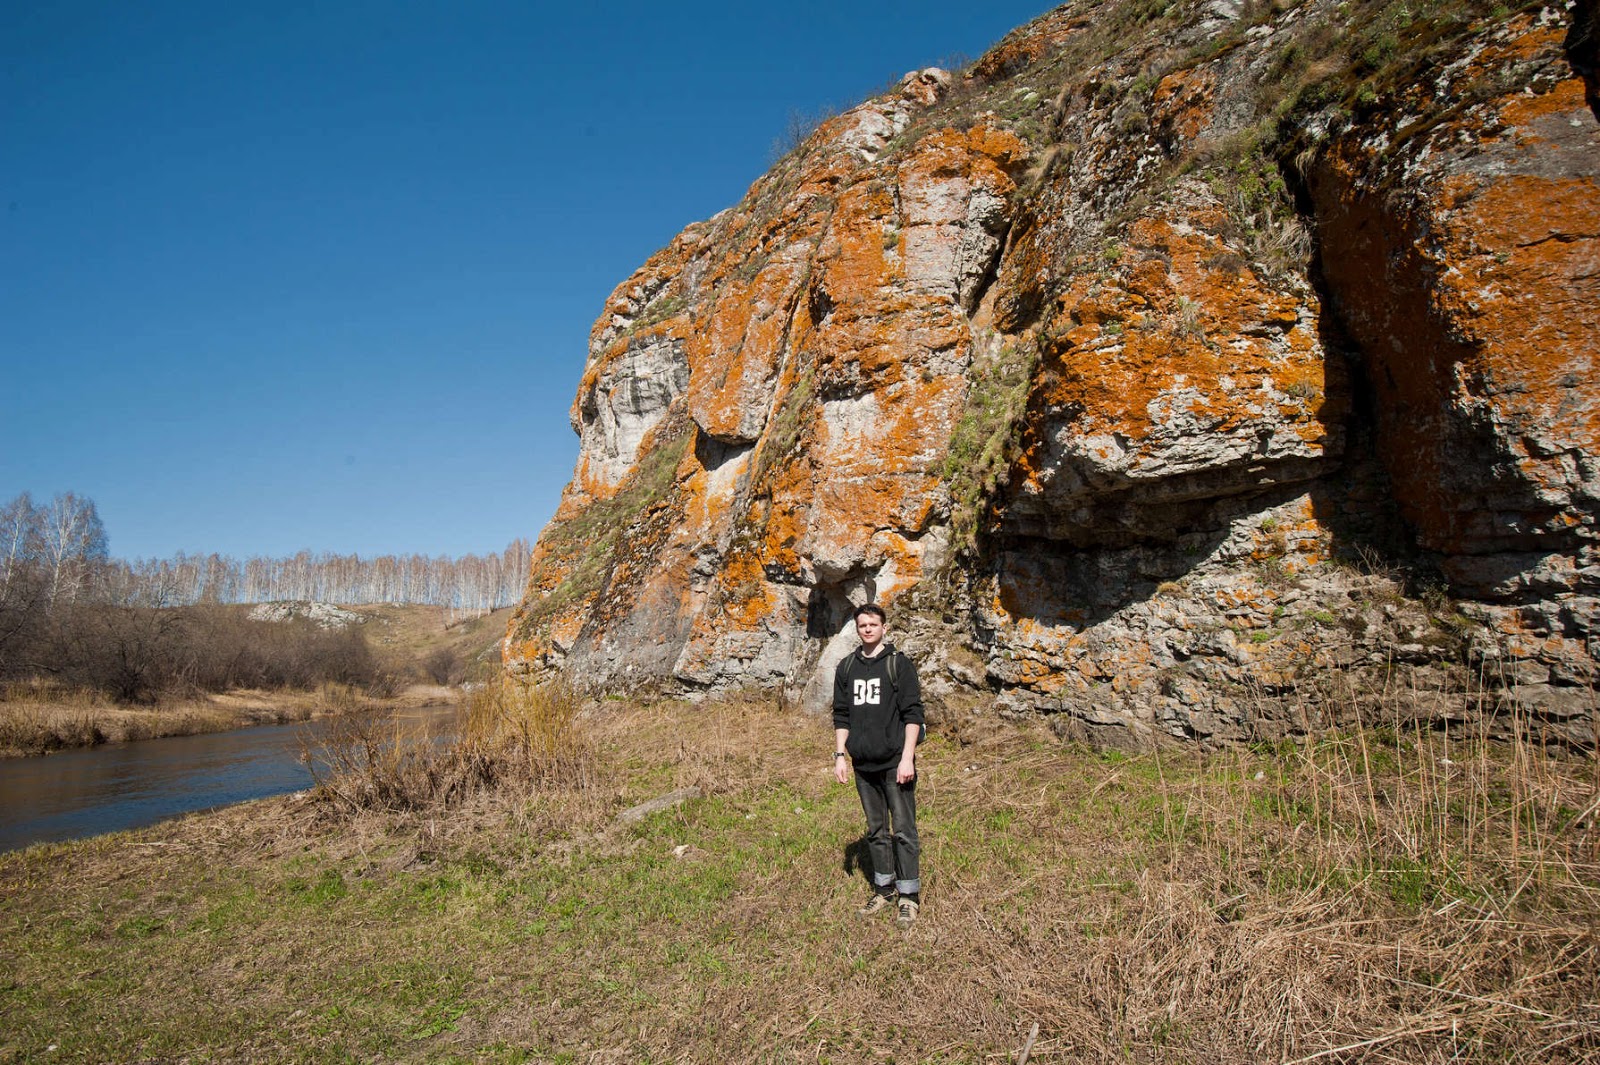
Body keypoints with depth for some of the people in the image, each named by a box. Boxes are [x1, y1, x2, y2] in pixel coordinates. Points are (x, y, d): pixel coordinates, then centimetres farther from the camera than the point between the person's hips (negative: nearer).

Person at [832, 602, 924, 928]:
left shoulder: (898, 663, -4)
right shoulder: (846, 667, 9)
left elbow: (912, 713, -8)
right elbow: (841, 715, 13)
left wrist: (907, 758, -14)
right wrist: (840, 755, 5)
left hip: (895, 763, -4)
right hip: (863, 765, 5)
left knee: (903, 830, 0)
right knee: (876, 830, 14)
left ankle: (909, 896, 11)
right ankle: (884, 889, 27)